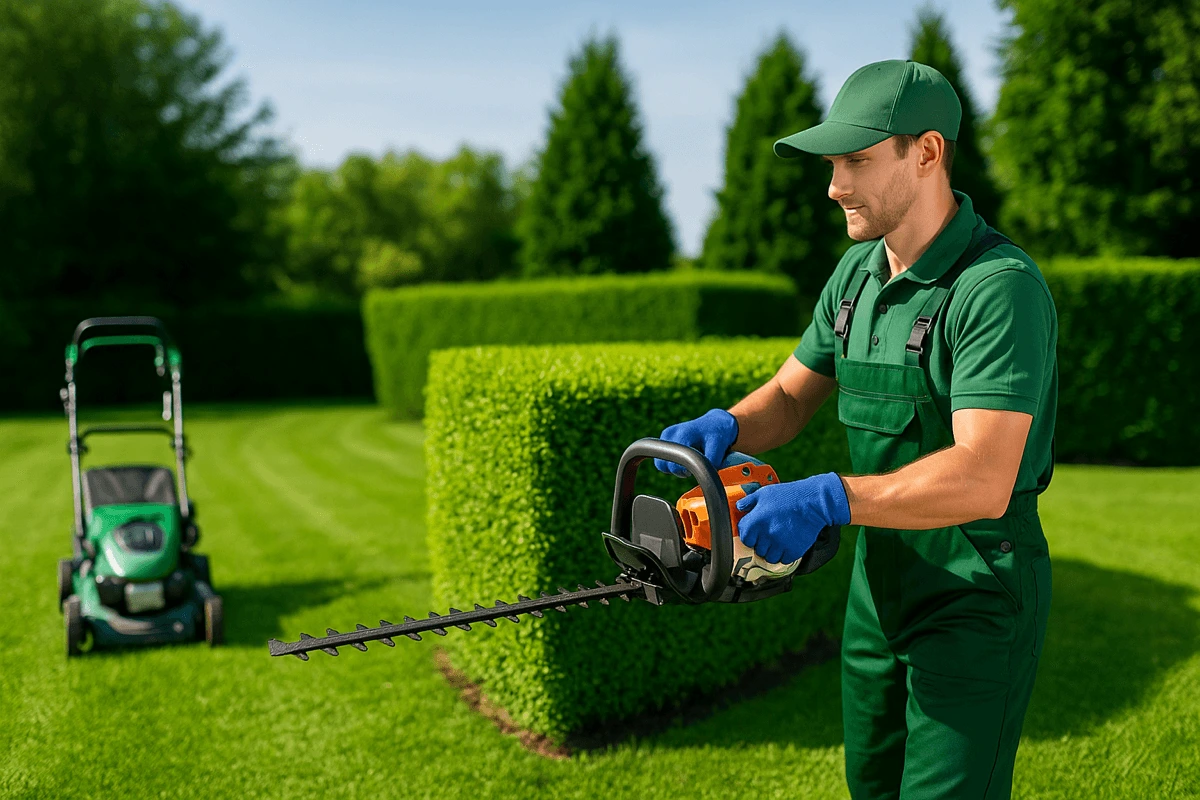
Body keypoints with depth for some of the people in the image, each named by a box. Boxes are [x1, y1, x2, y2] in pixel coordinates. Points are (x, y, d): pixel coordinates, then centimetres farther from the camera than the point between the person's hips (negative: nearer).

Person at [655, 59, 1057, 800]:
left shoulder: (1000, 287, -24)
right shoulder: (859, 270, 3)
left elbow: (981, 481, -31)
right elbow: (791, 398, 10)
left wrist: (826, 499, -38)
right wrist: (725, 427, -11)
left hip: (977, 604, -8)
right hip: (879, 586, 8)